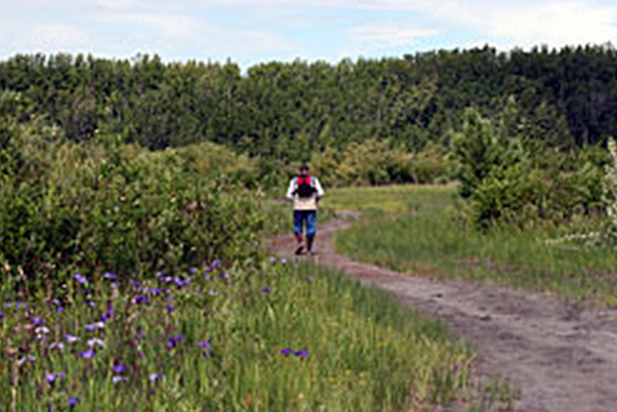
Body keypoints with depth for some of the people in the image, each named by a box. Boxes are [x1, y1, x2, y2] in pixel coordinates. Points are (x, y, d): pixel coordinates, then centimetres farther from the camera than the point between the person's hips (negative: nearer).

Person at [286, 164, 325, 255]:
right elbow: (320, 193, -5)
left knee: (297, 228, 11)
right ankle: (309, 250, 3)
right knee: (311, 229, 5)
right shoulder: (314, 180, 4)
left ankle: (300, 242, -14)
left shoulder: (294, 180, 5)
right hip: (311, 208, 0)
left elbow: (289, 195, -2)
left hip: (298, 208, 0)